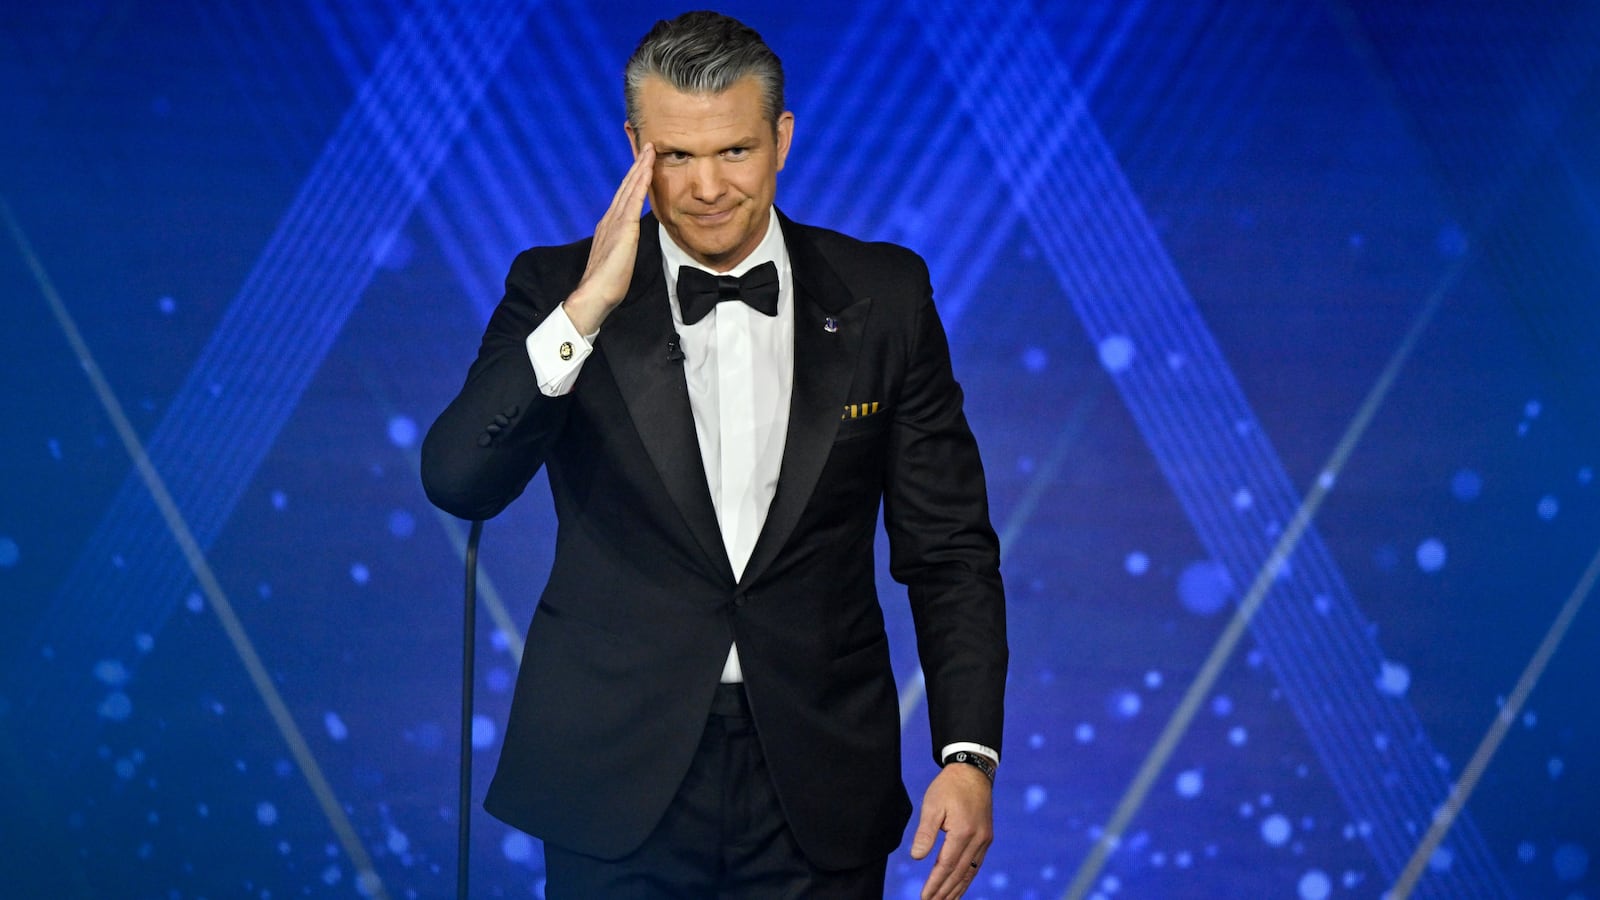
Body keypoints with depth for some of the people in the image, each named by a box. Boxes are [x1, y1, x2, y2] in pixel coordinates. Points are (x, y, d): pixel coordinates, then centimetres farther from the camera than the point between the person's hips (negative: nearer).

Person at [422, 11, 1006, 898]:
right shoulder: (557, 288, 0)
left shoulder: (883, 296, 1)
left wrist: (969, 754, -7)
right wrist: (585, 309, -20)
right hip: (618, 787, 0)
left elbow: (947, 548, 3)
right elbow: (458, 483, -12)